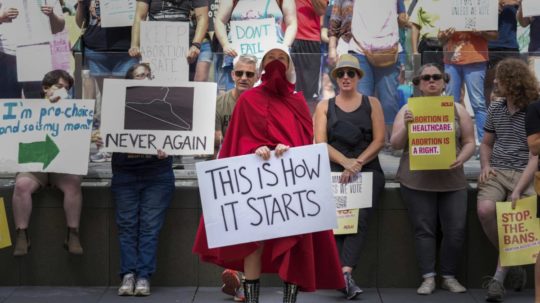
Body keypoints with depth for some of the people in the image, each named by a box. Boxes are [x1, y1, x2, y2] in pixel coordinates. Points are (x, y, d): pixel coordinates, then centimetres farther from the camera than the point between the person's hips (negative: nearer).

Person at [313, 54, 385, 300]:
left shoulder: (372, 103, 14)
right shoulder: (324, 106, 15)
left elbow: (379, 140, 4)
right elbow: (320, 143, 3)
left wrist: (357, 163, -11)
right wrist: (346, 162, -14)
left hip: (368, 170, 0)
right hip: (334, 170, 1)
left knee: (359, 218, -25)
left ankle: (345, 272, -35)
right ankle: (344, 275, -29)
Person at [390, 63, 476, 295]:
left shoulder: (457, 109, 10)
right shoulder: (408, 109, 7)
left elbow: (469, 142, 10)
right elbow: (396, 144, 4)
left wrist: (461, 158, -11)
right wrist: (406, 126, -15)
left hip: (452, 179, 1)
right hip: (417, 180, -1)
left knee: (456, 230, -4)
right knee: (424, 229, -3)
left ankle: (449, 276, 9)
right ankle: (428, 278, 2)